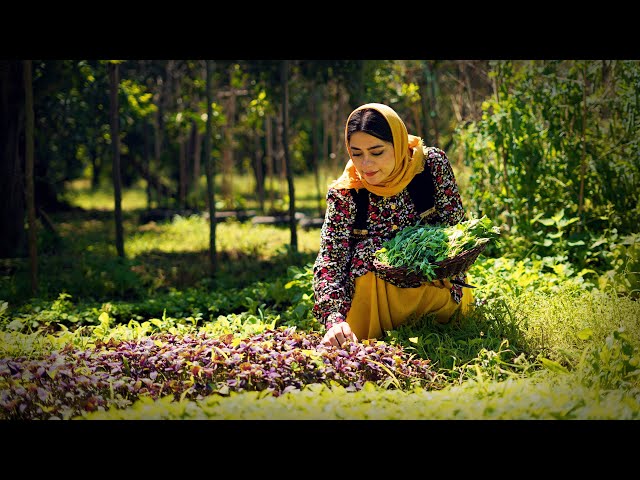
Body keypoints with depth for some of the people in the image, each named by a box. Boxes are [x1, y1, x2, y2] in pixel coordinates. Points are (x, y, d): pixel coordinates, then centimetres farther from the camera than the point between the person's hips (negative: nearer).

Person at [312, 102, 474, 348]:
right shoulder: (345, 194, -13)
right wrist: (335, 318, -38)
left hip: (436, 287, 0)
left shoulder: (433, 164, -11)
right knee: (367, 250, -28)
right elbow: (330, 260, -20)